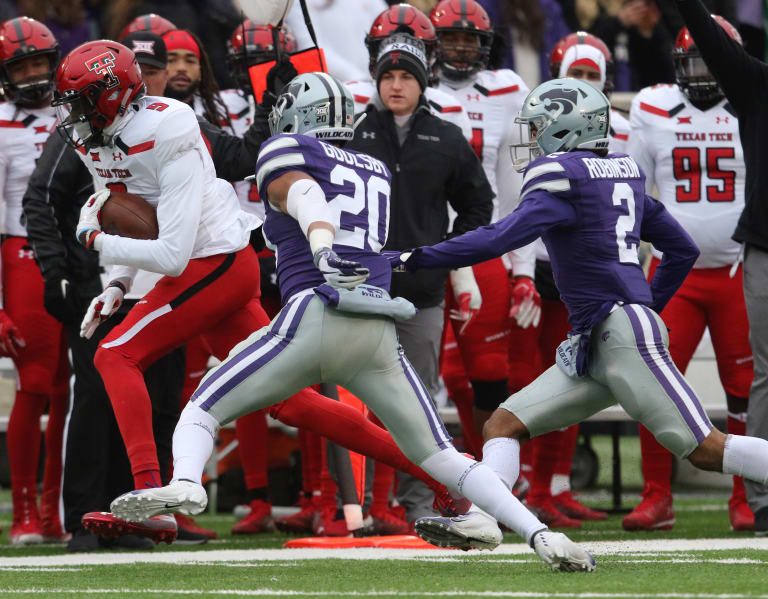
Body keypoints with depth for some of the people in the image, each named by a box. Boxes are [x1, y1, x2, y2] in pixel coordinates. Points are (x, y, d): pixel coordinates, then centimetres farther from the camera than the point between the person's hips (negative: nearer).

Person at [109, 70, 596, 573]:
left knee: (201, 412, 3)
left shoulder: (285, 154, 8)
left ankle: (185, 484, -28)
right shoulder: (376, 173, 25)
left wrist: (322, 244, -32)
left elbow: (305, 198, -13)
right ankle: (542, 535, -3)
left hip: (317, 318, -5)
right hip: (379, 334, 5)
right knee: (442, 457, 11)